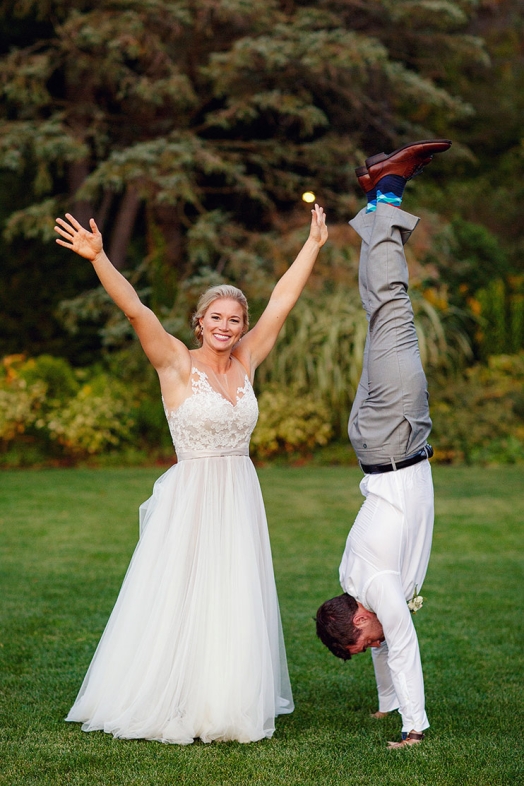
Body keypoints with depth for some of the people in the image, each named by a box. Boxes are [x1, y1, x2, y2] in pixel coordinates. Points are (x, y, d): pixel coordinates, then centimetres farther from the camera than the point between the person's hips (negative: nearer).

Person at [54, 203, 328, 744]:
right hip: (190, 499, -5)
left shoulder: (245, 363, 7)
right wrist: (97, 258, -29)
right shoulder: (177, 364, -5)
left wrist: (314, 244, 15)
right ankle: (169, 705, 9)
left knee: (235, 607, 7)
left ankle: (228, 704, 18)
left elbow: (282, 301, 11)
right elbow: (135, 309, -17)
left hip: (239, 501, 5)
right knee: (178, 603, -2)